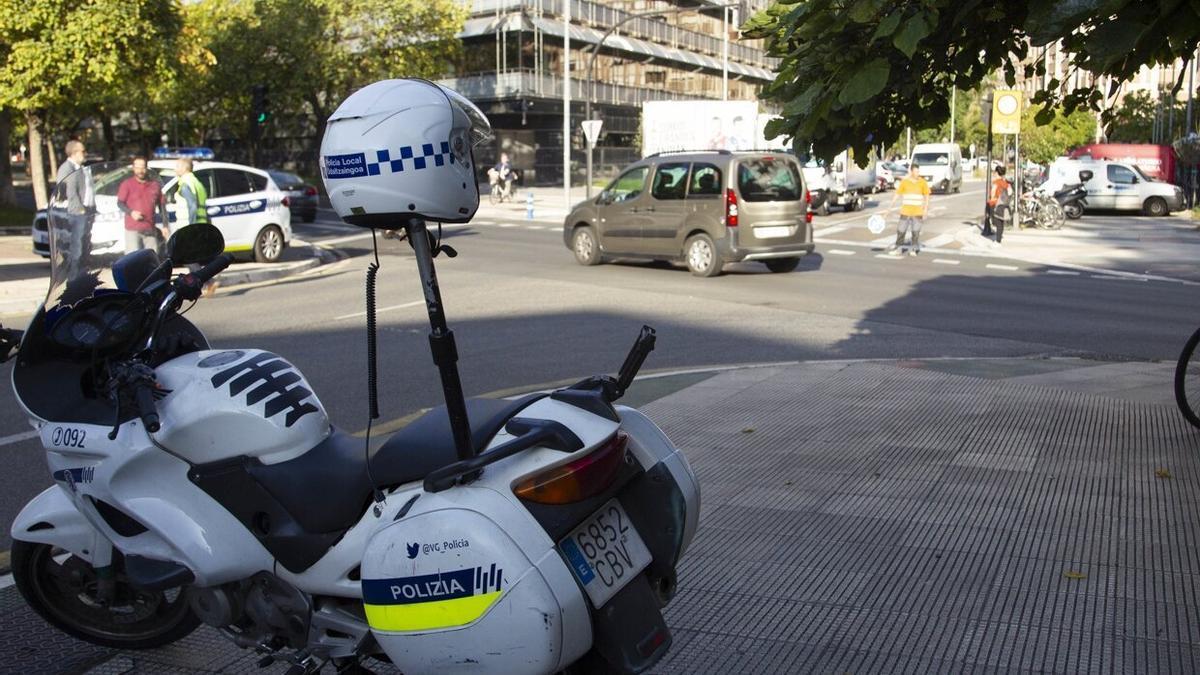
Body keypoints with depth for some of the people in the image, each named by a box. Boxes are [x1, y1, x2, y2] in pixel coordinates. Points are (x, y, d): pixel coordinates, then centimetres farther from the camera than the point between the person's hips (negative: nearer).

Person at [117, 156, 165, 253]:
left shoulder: (155, 185, 12)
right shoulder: (127, 184, 4)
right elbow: (120, 203, 2)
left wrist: (165, 226, 11)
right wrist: (131, 212, -18)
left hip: (150, 230, 3)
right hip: (132, 229, -3)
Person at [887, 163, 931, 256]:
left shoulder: (922, 182, 1)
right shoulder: (904, 182, -1)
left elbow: (926, 196, 7)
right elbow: (897, 194, 1)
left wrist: (926, 209, 1)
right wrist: (891, 206, -4)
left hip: (917, 212, 0)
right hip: (905, 211, 0)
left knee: (916, 231, 3)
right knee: (901, 230, 2)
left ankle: (914, 249, 14)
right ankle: (898, 248, 12)